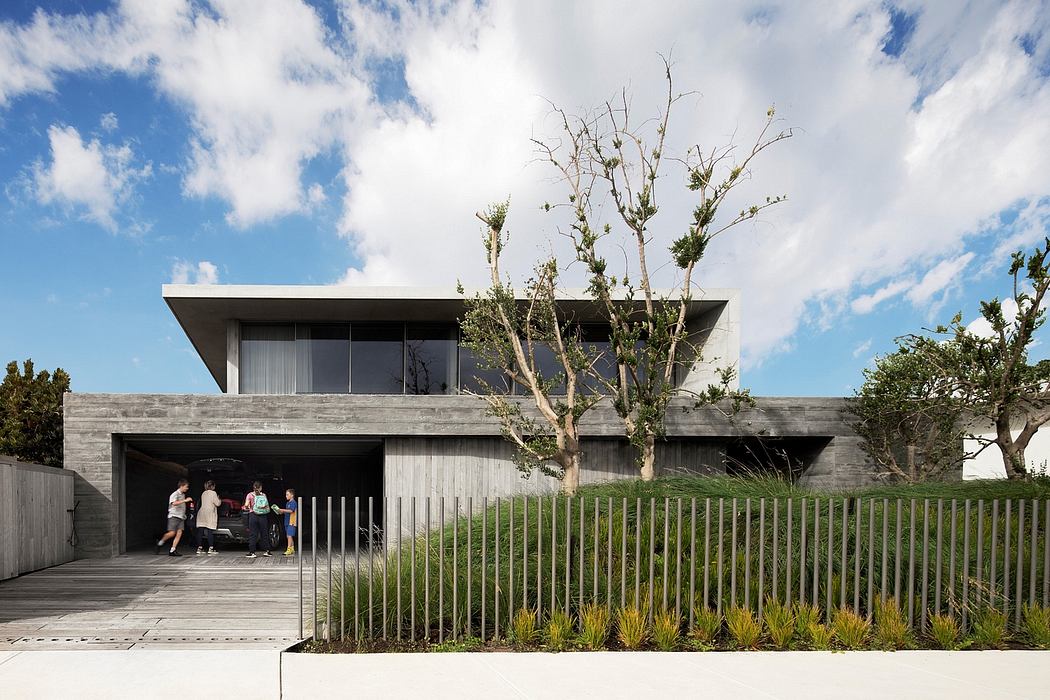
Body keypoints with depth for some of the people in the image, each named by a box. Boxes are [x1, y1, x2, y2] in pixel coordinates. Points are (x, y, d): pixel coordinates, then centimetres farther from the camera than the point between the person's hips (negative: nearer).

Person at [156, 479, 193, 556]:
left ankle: (172, 550, -5)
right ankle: (160, 543, 13)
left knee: (179, 533, -5)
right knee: (172, 533, -13)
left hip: (181, 517, 7)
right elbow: (174, 503, -28)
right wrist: (185, 500, -30)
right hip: (174, 516, -7)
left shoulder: (183, 495, 17)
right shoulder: (175, 494, -8)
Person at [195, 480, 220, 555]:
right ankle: (210, 548, -7)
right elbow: (217, 503, -8)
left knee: (200, 531, 3)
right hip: (210, 513, -6)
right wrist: (219, 500, 14)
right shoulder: (213, 493, -5)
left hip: (201, 514, 7)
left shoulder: (203, 494, 15)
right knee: (210, 531, -5)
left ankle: (199, 548, 4)